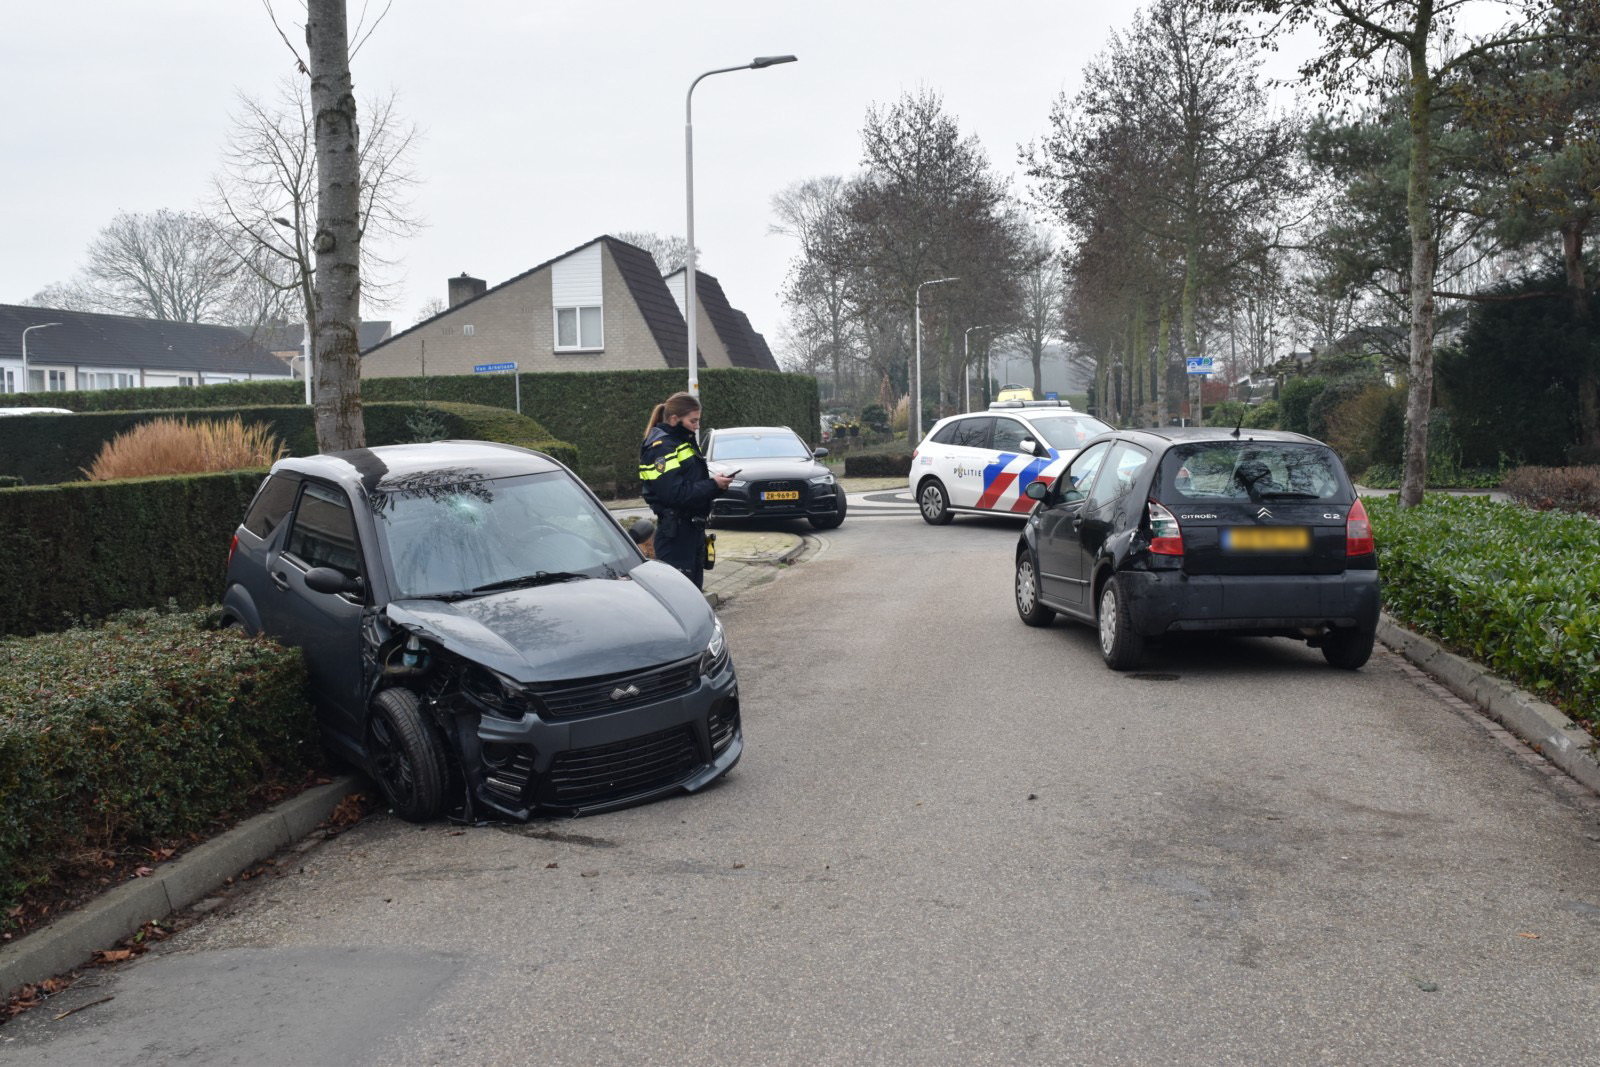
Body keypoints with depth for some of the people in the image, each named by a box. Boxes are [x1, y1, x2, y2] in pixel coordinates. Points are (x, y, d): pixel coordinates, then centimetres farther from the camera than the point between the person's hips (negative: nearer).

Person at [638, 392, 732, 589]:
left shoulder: (684, 442, 14)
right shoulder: (662, 447, -16)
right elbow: (674, 493, -23)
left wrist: (716, 481, 2)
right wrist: (713, 485, -19)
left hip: (693, 528, 10)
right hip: (675, 533, -10)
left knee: (694, 588, 16)